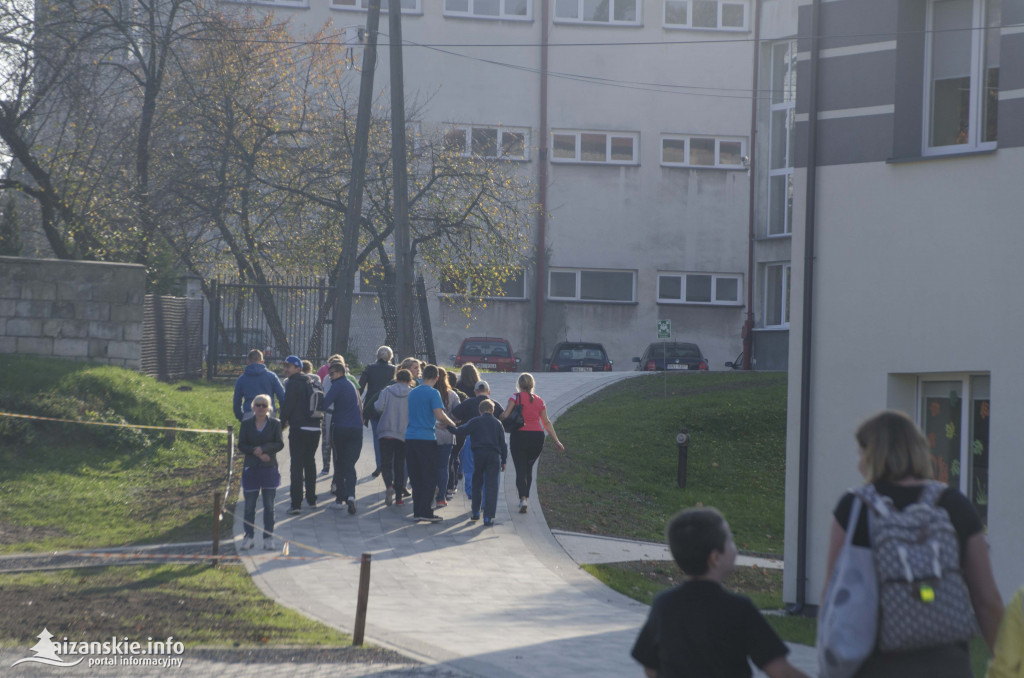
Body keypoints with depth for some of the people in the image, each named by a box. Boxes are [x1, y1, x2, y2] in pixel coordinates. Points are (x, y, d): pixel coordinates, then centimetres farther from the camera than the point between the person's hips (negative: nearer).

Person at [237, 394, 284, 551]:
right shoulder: (246, 424, 4)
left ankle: (268, 538, 8)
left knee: (269, 506, 2)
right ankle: (248, 537, 11)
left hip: (269, 468, 0)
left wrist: (264, 449, -18)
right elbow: (241, 445, -1)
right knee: (249, 505, 3)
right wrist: (256, 452, -14)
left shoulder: (275, 424, 2)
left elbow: (280, 444, -4)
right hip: (251, 468, 0)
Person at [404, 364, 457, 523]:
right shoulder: (433, 393, -8)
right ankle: (425, 512, -6)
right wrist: (452, 425, 0)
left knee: (416, 478, 11)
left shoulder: (412, 392, 14)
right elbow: (440, 416, -19)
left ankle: (417, 511, 11)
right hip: (427, 438, -6)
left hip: (410, 438, 6)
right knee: (430, 478, -1)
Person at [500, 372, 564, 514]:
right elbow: (547, 422, 12)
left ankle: (523, 498, -21)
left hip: (519, 436, -3)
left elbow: (505, 416, -14)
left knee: (520, 469, -3)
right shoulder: (539, 400, 9)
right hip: (537, 436, 3)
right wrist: (556, 441, 18)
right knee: (528, 468, 20)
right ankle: (526, 496, 23)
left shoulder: (516, 397, -3)